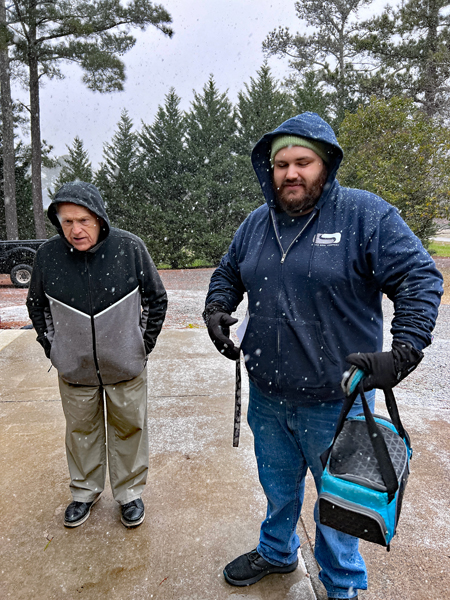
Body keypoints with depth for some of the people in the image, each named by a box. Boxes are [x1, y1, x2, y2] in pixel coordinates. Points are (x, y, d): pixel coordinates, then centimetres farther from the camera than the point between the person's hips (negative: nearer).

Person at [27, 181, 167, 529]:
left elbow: (157, 299, -2)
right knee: (81, 429, 19)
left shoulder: (129, 248, -15)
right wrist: (52, 347, 4)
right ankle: (85, 491, 43)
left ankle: (130, 493, 37)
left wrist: (144, 345, -2)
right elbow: (36, 304, 9)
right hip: (74, 370, 2)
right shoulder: (48, 255, -10)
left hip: (126, 368, -1)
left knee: (129, 428, 14)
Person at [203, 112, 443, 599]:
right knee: (278, 485, 26)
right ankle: (277, 552, 55)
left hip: (333, 399, -4)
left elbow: (419, 278, -13)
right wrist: (217, 309, -2)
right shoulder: (257, 223, 4)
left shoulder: (365, 214, -12)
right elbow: (227, 273, 17)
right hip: (266, 394, 5)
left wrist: (403, 353, -24)